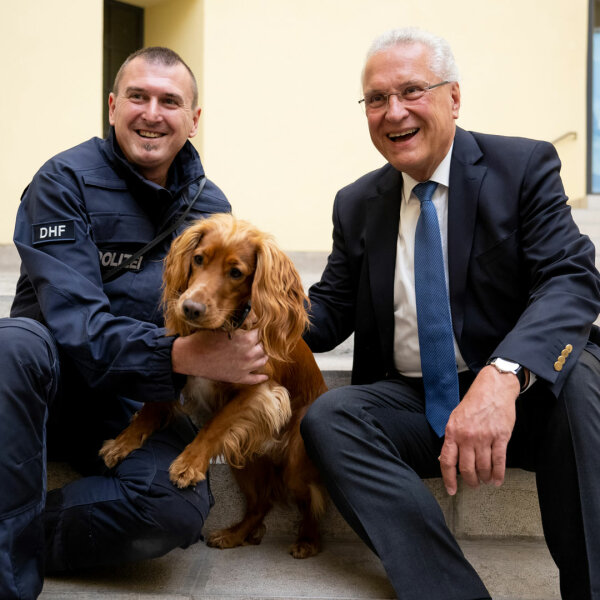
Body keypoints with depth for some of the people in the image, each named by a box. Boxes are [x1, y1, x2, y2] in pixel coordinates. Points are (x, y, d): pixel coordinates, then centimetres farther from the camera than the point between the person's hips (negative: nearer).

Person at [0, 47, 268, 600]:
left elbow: (218, 316, 14)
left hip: (140, 402, 3)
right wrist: (183, 355, -37)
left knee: (182, 505, -29)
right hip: (55, 384, -2)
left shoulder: (210, 207, 5)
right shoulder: (66, 181, -10)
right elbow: (75, 326, -22)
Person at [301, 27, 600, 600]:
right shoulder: (357, 204, 9)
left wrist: (501, 377, -36)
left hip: (524, 396, -3)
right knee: (327, 418, -23)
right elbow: (331, 309, 11)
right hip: (414, 404, 4)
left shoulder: (523, 166, -3)